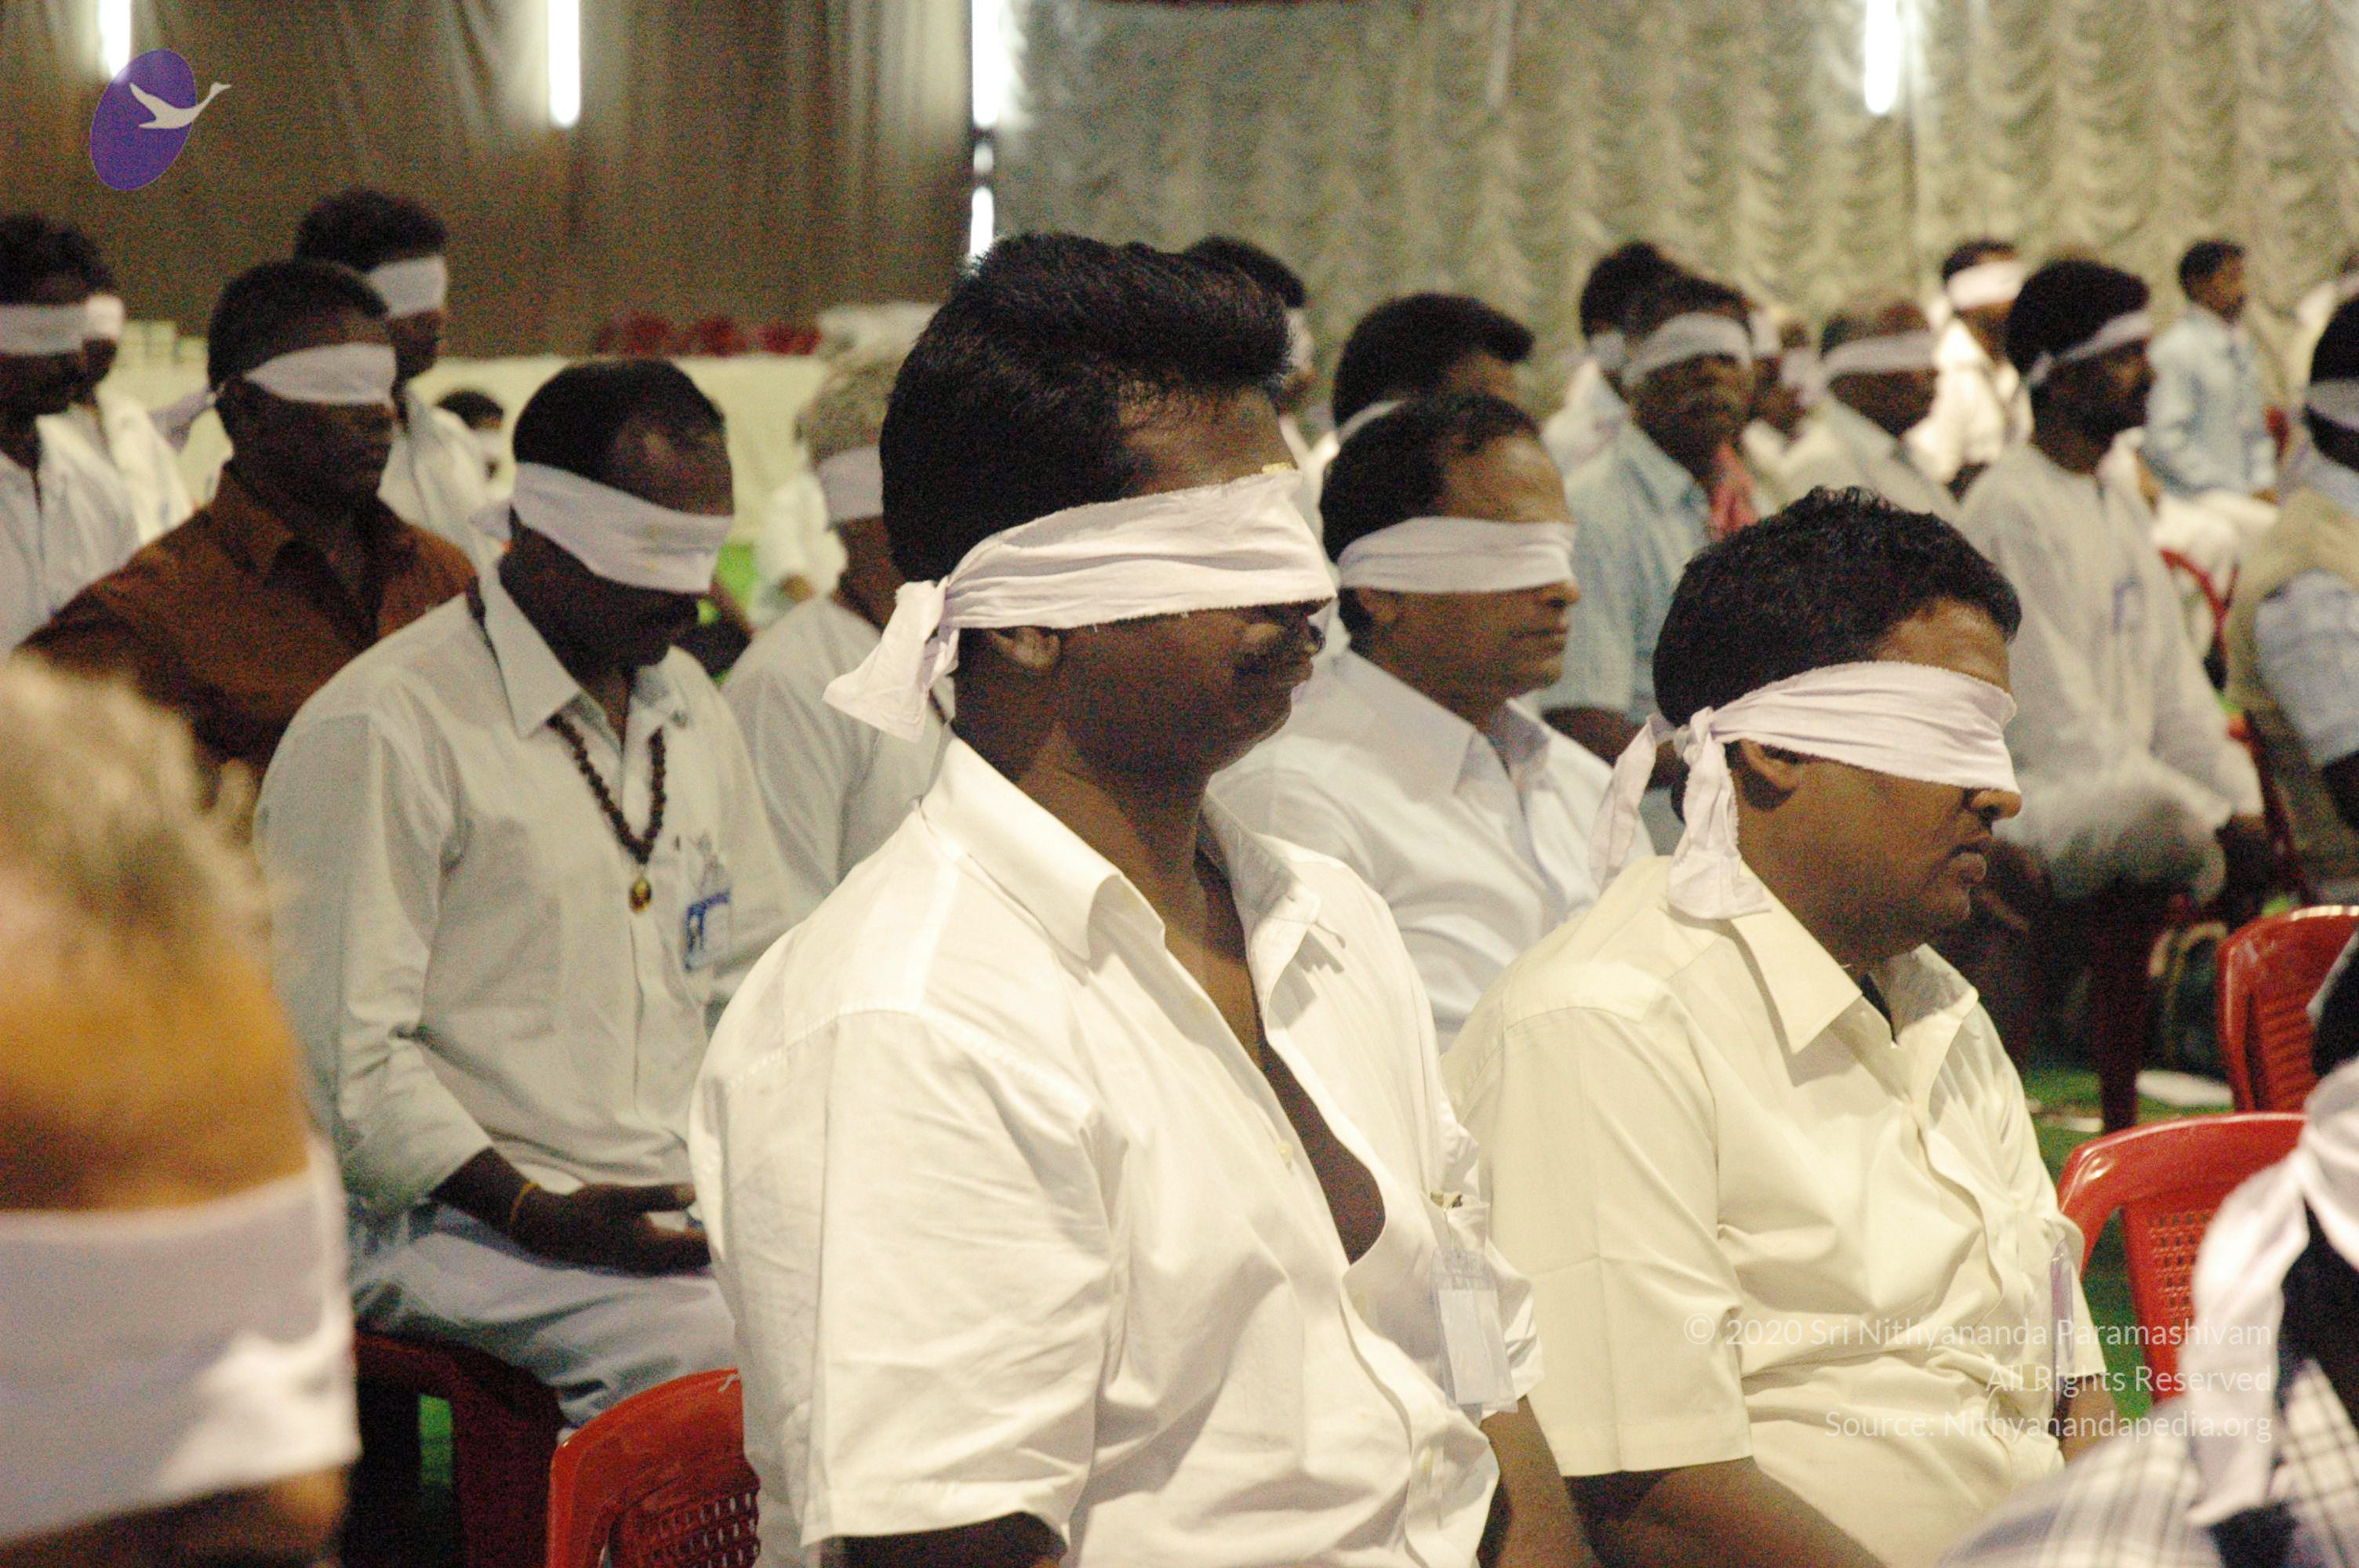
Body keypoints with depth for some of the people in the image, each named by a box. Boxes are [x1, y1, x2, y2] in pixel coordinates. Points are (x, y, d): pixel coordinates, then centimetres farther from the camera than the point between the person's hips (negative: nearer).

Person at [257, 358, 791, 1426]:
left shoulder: (685, 706, 19)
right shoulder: (385, 728, -8)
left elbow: (750, 971, 26)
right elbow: (339, 1051, -13)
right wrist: (536, 1214, -20)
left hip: (684, 1205, 7)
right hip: (447, 1219, -7)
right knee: (709, 1348, -34)